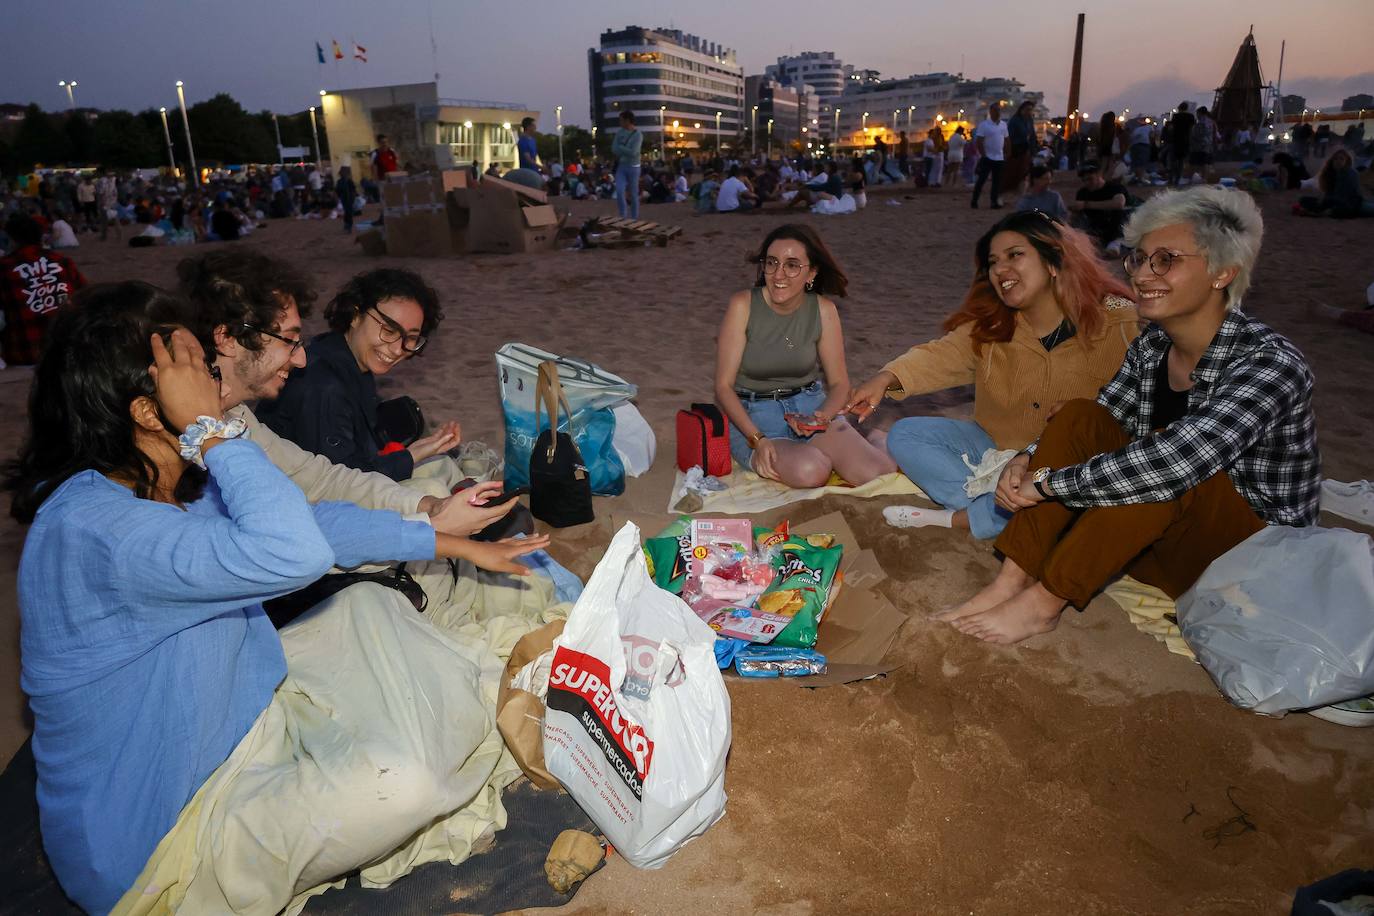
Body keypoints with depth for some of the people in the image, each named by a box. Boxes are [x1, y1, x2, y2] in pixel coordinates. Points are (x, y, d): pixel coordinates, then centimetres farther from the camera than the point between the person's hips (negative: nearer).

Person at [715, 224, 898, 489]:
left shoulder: (823, 309, -3)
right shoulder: (743, 305, -11)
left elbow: (839, 383, 5)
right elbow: (724, 385, -10)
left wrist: (823, 417, -17)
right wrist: (757, 439, -23)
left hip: (812, 406, 3)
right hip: (752, 413, -2)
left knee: (880, 475, -20)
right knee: (810, 471, -33)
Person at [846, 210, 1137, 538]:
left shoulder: (1117, 324, -13)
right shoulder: (989, 325, 0)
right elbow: (943, 355, -15)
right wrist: (887, 378, -36)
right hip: (993, 446, 5)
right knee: (904, 434, -7)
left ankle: (956, 518, -16)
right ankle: (991, 506, -17)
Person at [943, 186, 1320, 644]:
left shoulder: (1271, 363, -22)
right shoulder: (1150, 347, -1)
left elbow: (1177, 460, -37)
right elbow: (1092, 428, 5)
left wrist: (1048, 481, -31)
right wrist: (1028, 460, -16)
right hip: (1151, 536, 6)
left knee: (1170, 463, -34)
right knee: (1079, 415, -13)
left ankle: (1042, 602, -23)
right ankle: (1010, 583, -20)